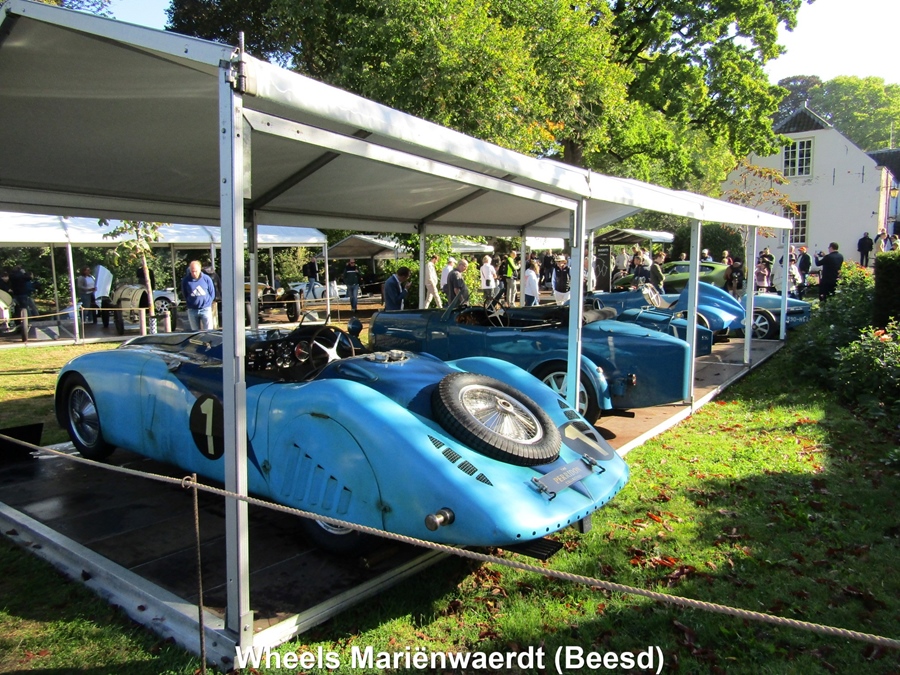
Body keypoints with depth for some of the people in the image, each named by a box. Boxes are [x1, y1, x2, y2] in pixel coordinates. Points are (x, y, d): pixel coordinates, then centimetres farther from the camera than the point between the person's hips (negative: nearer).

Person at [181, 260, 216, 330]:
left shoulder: (206, 278, -6)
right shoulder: (185, 280, -4)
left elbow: (212, 293, 4)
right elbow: (184, 294, 10)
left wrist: (207, 303, 2)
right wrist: (190, 304, 7)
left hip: (205, 309, -1)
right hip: (192, 310, 1)